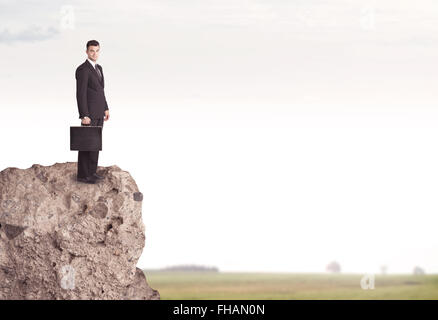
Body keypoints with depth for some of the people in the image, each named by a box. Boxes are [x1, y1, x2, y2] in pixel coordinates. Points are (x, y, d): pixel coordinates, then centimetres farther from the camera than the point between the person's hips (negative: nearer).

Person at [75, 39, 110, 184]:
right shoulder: (82, 69, -16)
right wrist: (84, 116, -22)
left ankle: (91, 171, 18)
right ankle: (83, 175, 1)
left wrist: (106, 108, 15)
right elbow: (80, 94, -19)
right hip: (89, 113, -9)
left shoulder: (99, 68, 13)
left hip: (98, 113, 9)